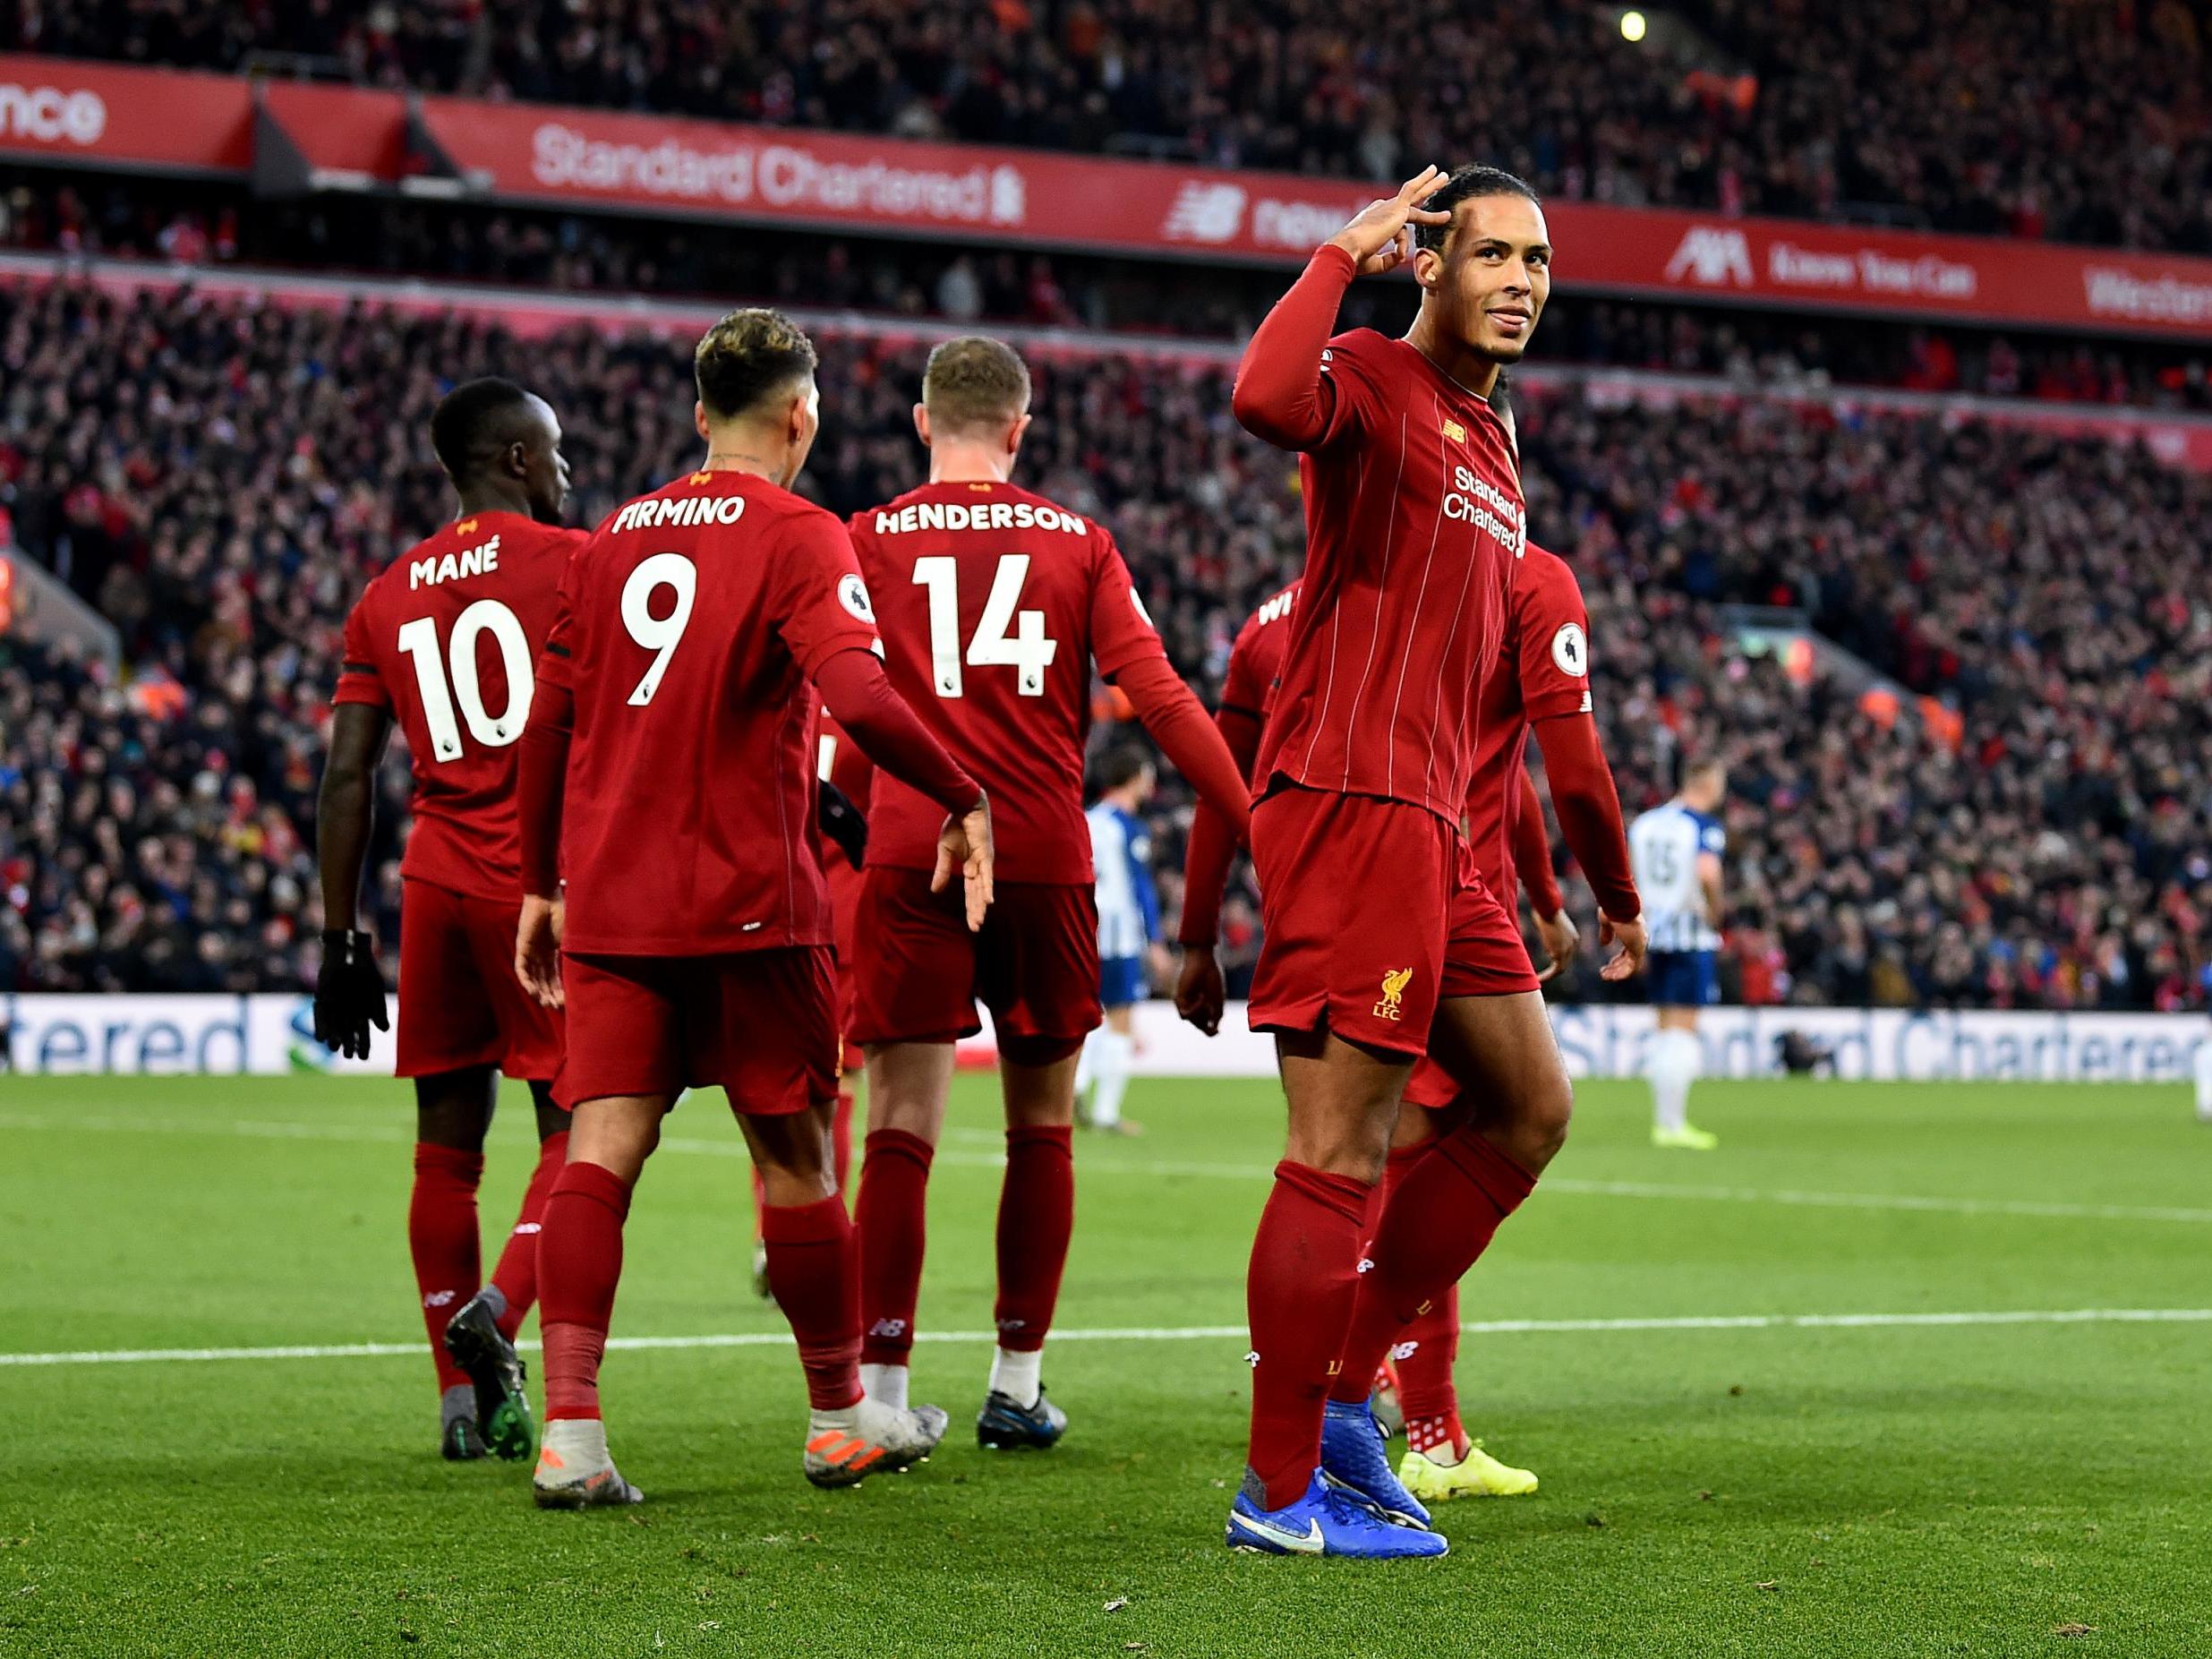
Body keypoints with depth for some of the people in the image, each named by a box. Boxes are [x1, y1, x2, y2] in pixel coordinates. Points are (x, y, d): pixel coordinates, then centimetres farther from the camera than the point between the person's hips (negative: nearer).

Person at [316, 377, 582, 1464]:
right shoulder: (575, 562, -1)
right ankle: (496, 1311, -21)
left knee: (446, 1144, 8)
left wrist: (340, 939, 13)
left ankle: (464, 1398, 10)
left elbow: (348, 776, 10)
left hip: (436, 884, 5)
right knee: (578, 1128, 1)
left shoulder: (388, 597, 13)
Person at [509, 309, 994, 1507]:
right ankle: (842, 1418, 21)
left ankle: (569, 1435, -11)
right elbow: (859, 697, -21)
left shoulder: (614, 539, 12)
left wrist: (541, 884, 23)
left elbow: (547, 724, 15)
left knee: (599, 1152, -1)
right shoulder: (797, 536, -6)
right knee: (795, 1159, 8)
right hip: (746, 897, -5)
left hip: (607, 902, 5)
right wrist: (963, 802, -9)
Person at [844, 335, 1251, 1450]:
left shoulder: (867, 541, 6)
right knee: (1041, 1129, 12)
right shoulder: (1079, 544, 7)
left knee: (903, 1127, -2)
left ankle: (882, 1391, -7)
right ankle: (1017, 1384, 16)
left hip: (911, 856, -1)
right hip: (1044, 857, 1)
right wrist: (1256, 823, 3)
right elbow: (1159, 698, 0)